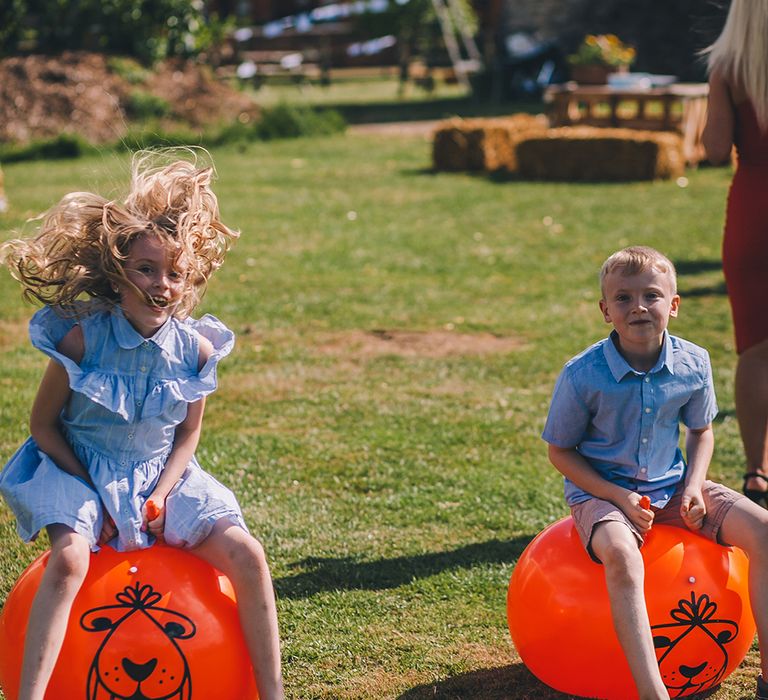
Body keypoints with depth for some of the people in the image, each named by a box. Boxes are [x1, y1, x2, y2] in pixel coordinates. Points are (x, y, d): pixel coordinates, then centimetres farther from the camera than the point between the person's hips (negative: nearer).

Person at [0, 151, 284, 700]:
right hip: (81, 474, -3)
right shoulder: (81, 338, -18)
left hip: (163, 476, 3)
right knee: (69, 558, -34)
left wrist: (161, 494, -10)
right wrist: (93, 495, -13)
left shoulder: (195, 347, -8)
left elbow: (189, 432, 5)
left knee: (247, 556, -13)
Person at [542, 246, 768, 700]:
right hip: (601, 491, -4)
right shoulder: (583, 375, -17)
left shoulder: (692, 364, -6)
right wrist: (619, 497, -18)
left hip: (670, 486, 4)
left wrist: (694, 486, -7)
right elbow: (560, 451, -6)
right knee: (621, 555, -38)